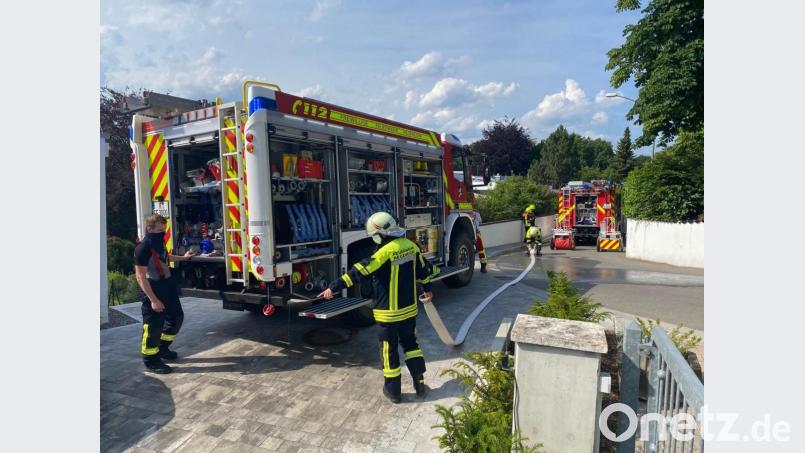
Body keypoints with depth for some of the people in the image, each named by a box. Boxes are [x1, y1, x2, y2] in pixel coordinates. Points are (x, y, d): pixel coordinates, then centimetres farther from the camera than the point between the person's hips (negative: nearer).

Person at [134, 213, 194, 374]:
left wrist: (183, 257, 41)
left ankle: (162, 348, 35)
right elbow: (141, 277, -23)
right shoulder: (143, 248, -22)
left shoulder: (159, 242, 6)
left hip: (167, 286, 9)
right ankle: (151, 361, 14)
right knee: (153, 326, 0)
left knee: (177, 317, 18)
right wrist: (153, 299, -24)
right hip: (153, 290, -9)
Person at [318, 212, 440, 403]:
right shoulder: (411, 246, -1)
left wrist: (334, 287, -25)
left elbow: (360, 271, -27)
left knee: (389, 351, 10)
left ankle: (393, 391, 22)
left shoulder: (385, 252, -23)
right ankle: (419, 382, 24)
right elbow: (423, 269, 12)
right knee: (410, 343, 24)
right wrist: (427, 289, 30)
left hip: (389, 313, -6)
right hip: (409, 309, 7)